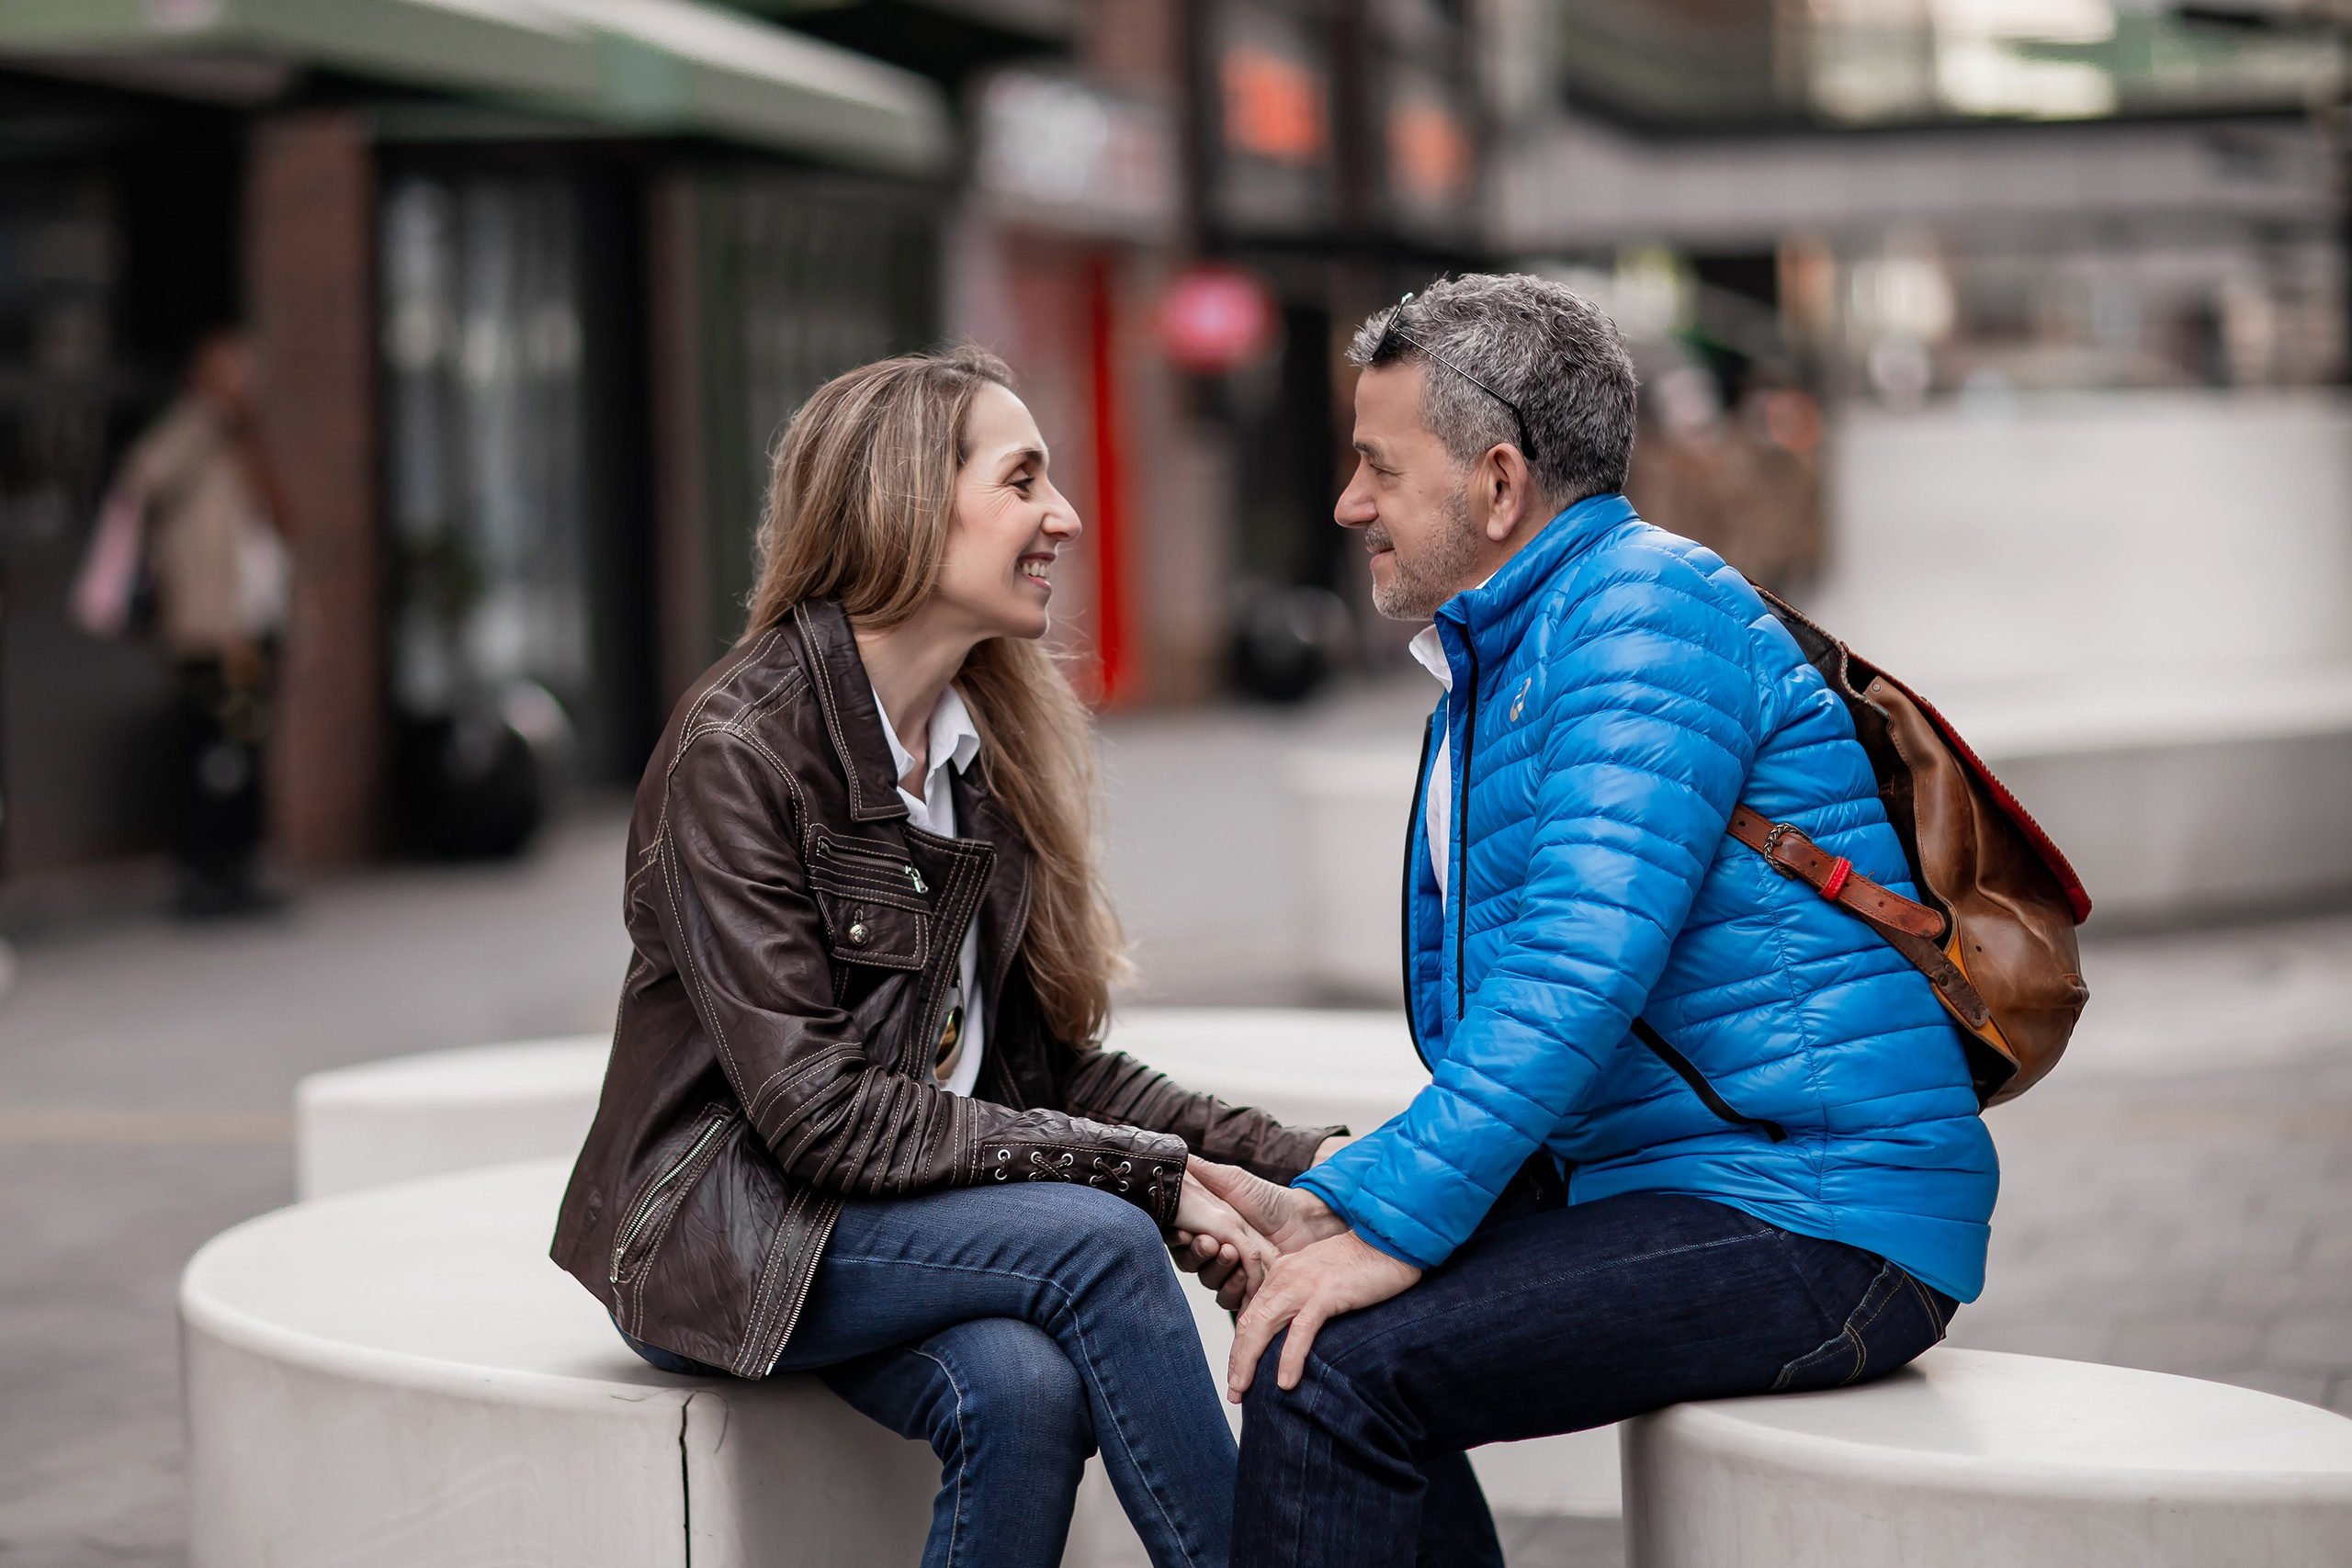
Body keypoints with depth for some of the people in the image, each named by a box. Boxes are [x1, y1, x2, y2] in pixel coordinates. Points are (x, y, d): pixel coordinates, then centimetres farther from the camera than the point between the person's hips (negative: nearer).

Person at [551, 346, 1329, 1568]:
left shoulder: (997, 742, 8)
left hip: (931, 1205, 6)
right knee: (1094, 1237, -28)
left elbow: (1052, 1060, 8)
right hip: (723, 1230, -6)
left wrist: (1293, 1163, -6)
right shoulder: (736, 748, -15)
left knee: (1026, 1386, -27)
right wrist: (1148, 1175, -22)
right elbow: (819, 1110, -21)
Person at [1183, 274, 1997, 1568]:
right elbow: (1480, 1046, 22)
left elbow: (1583, 965, -22)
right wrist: (1336, 1205, 6)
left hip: (1814, 1220, -10)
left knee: (1331, 1364, -22)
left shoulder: (1646, 605, -11)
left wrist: (1393, 1225, -23)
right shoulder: (1498, 664, 21)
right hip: (1661, 1185, 10)